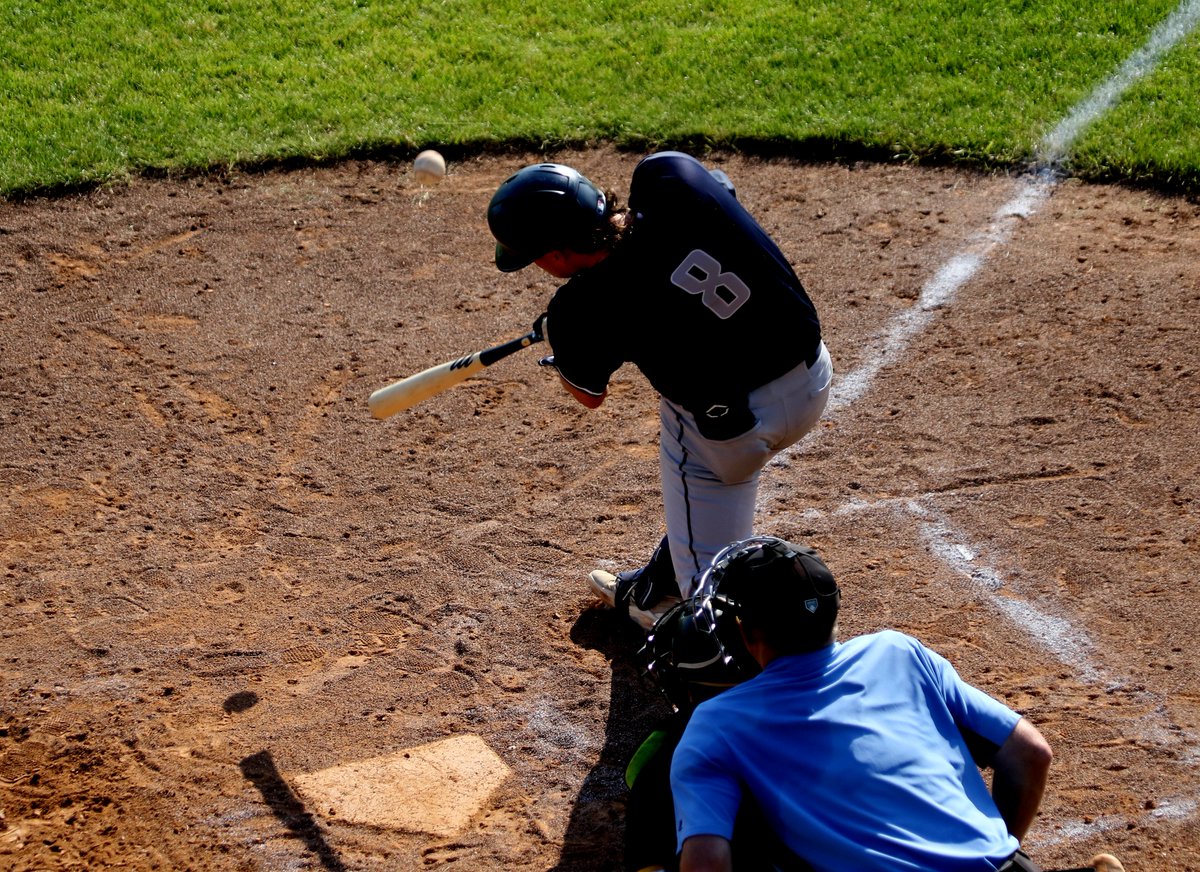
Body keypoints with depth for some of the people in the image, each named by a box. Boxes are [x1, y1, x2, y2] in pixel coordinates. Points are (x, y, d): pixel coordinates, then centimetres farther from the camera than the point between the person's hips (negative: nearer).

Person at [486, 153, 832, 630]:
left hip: (734, 425, -7)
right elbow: (722, 186, 12)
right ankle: (662, 586, 53)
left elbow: (589, 394, 0)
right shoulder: (670, 173, -14)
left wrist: (554, 337, 21)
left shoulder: (582, 309, -21)